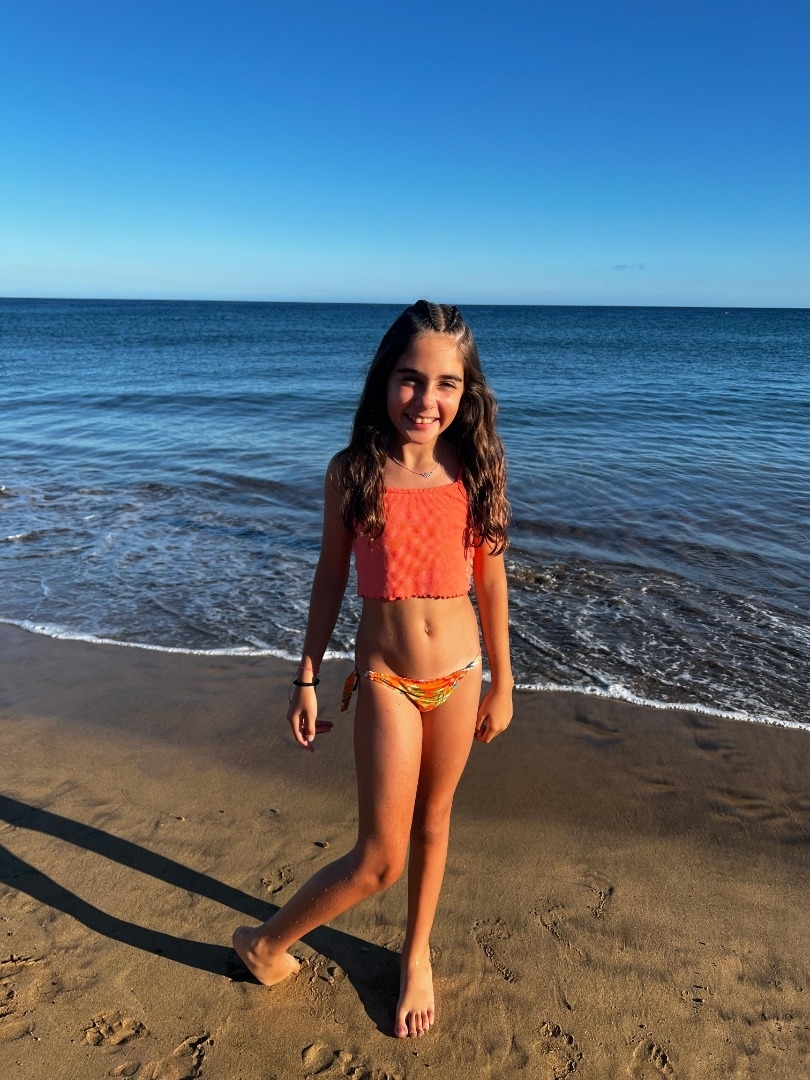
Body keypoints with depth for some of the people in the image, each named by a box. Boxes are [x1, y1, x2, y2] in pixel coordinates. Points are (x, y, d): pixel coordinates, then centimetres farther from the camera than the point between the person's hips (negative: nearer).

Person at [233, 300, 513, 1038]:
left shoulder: (476, 471, -7)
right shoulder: (351, 473, -11)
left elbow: (491, 582, 1)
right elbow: (330, 579, -2)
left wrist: (502, 684, 7)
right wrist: (306, 680, 2)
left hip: (459, 673, 2)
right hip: (386, 679, -2)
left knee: (433, 823, 20)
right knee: (380, 858, 3)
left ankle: (417, 955, 46)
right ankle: (267, 942, 31)